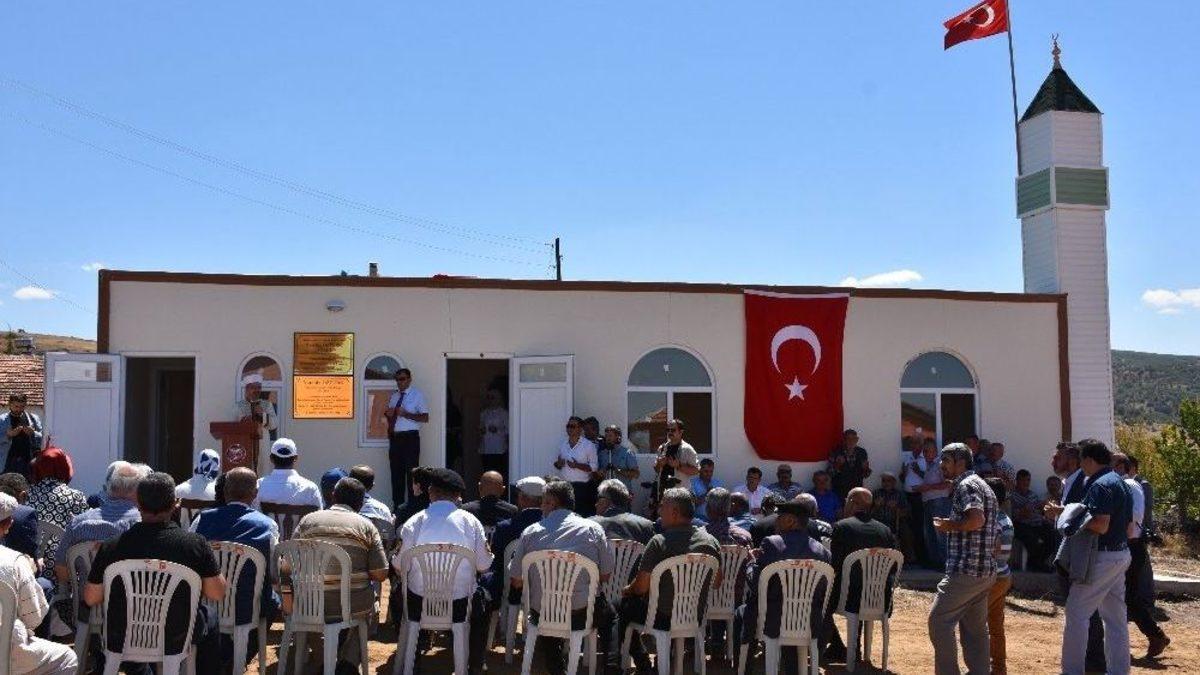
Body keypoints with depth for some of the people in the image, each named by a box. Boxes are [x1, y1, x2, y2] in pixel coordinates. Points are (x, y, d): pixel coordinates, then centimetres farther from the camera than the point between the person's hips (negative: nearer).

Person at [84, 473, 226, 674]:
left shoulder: (111, 546, -13)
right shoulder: (195, 543, -16)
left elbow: (90, 598, -4)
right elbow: (218, 593, -9)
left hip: (121, 641, 2)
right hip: (175, 641, -1)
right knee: (210, 615, 29)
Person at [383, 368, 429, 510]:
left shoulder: (417, 395, -1)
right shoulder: (394, 396, 16)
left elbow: (425, 417, -9)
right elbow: (389, 414, 27)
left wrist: (406, 414, -18)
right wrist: (387, 414, 3)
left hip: (410, 438, -6)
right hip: (394, 438, 6)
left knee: (411, 472, -6)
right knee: (396, 472, 9)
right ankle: (398, 505, 17)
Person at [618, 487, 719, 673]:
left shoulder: (659, 542, -20)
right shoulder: (711, 542, -4)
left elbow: (641, 587, -17)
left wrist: (627, 590, 5)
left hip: (662, 619, -6)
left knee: (624, 605, 19)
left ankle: (643, 666, 22)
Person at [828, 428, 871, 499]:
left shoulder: (862, 452, 3)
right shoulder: (836, 452, -5)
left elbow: (866, 475, 10)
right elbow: (829, 473, -4)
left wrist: (865, 468, -10)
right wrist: (837, 466, -21)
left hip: (856, 490, 2)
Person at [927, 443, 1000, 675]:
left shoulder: (966, 485, -11)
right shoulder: (983, 486, 20)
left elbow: (976, 519, -26)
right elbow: (994, 529, 23)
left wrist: (948, 525, -12)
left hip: (965, 570, -10)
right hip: (986, 571, 10)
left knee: (939, 620, -4)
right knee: (975, 627, 12)